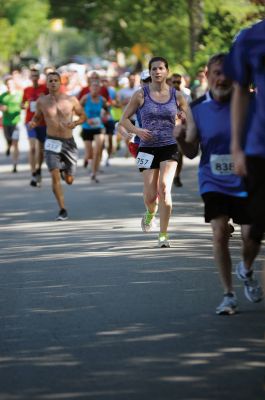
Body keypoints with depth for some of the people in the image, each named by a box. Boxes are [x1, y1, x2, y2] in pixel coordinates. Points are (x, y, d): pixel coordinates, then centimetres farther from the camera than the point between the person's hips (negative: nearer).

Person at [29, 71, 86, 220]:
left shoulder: (71, 100, -4)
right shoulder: (42, 101, -2)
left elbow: (83, 116, 7)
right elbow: (37, 117, 13)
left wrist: (75, 123, -14)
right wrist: (33, 123, -11)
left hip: (69, 142, 1)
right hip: (52, 142, -1)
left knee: (69, 180, 8)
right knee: (55, 176, -18)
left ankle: (64, 170, 46)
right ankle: (63, 210, -11)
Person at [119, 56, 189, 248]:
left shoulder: (176, 95, 4)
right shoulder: (141, 94, 1)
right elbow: (124, 119, 5)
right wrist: (137, 130, -14)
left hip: (169, 147, 0)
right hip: (148, 148, 0)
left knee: (164, 189, -18)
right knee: (150, 196, 0)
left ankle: (164, 235, -8)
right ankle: (151, 212, 39)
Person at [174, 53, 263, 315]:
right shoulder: (197, 108, -3)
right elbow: (192, 152, 1)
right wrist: (181, 139, -19)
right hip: (214, 182, 0)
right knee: (220, 233, -14)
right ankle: (228, 295, 0)